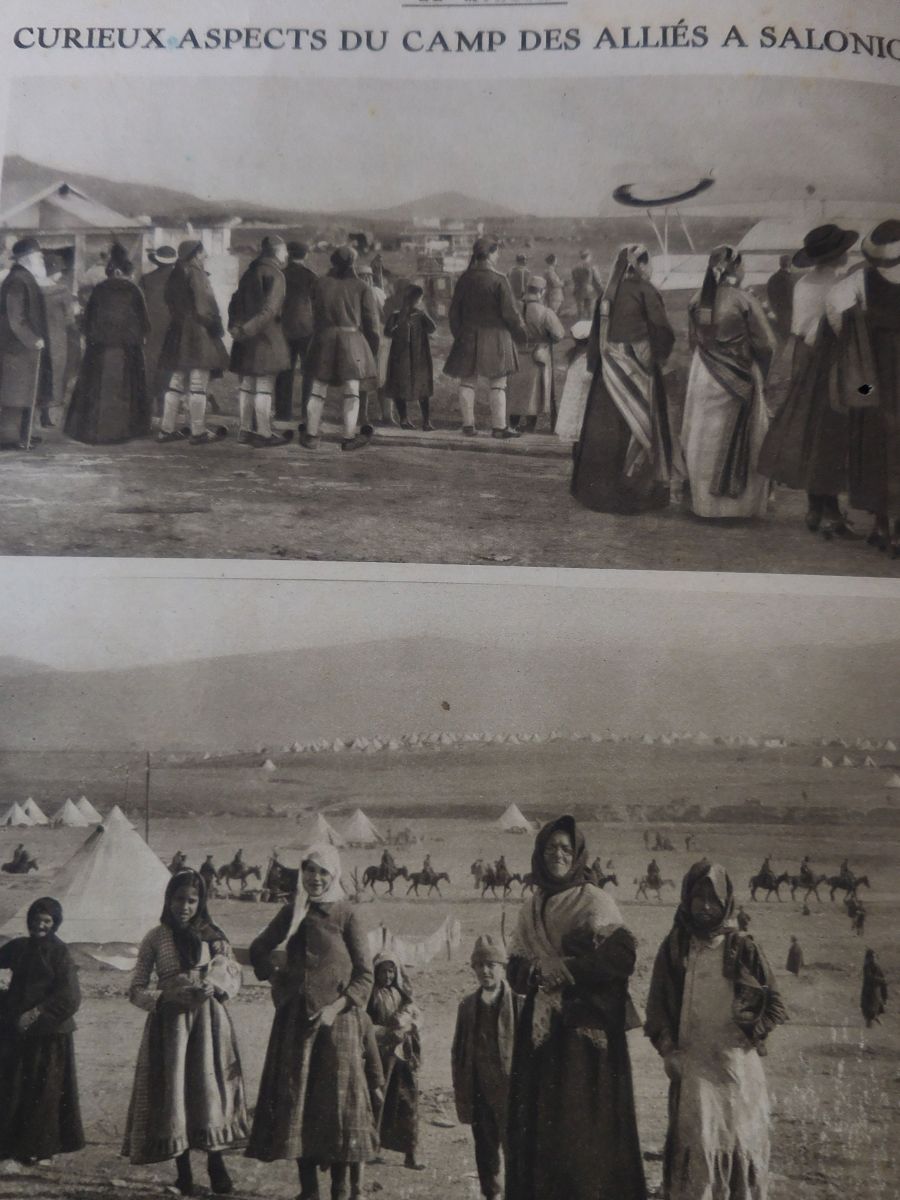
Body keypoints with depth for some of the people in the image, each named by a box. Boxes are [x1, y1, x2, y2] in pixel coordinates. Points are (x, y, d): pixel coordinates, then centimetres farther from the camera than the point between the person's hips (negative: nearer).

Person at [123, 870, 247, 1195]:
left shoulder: (213, 935, 5)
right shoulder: (155, 938, 1)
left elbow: (235, 976, 9)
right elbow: (136, 991, 2)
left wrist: (214, 988, -11)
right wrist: (168, 996, -15)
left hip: (209, 1023, 1)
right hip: (171, 1024, -1)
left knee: (210, 1089, -2)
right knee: (175, 1090, 1)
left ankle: (216, 1163, 12)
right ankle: (183, 1174, 13)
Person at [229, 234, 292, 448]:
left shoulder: (249, 273, 15)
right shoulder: (275, 275, -10)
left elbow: (236, 301, 15)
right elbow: (270, 309, -20)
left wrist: (235, 326, 6)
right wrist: (246, 330, -20)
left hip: (247, 337, 8)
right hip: (266, 336, -8)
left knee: (247, 384, 12)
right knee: (264, 386, -4)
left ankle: (245, 430, 17)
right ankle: (263, 433, -2)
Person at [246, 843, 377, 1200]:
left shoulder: (346, 914, -4)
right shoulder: (291, 912, 7)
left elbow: (364, 974, -6)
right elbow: (258, 949, 22)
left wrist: (337, 1006, -16)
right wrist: (273, 975, 6)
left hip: (335, 1017, -4)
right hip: (294, 1016, 4)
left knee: (336, 1099, 0)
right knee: (294, 1098, 6)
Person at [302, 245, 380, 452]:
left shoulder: (321, 283, 5)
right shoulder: (362, 287, 0)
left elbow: (316, 315, 8)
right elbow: (371, 319, 0)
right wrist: (372, 348, 8)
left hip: (324, 339, 2)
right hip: (352, 339, -2)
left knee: (318, 389, 8)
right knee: (351, 391, 2)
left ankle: (311, 435, 10)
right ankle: (349, 437, 1)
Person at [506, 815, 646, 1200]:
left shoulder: (596, 902, -2)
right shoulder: (531, 909, 13)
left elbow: (622, 956, -12)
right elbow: (514, 968, 11)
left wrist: (565, 968, -16)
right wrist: (537, 970, -11)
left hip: (587, 1025, -4)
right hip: (541, 1024, 5)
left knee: (585, 1120, -6)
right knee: (540, 1117, 3)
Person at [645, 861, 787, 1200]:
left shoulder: (744, 949, 5)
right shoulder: (674, 948, 6)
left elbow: (774, 1004, 9)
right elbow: (656, 1004, 8)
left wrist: (752, 1032, -7)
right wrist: (667, 1048, -3)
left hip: (738, 1062, 1)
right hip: (692, 1063, -1)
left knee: (741, 1144, 3)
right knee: (695, 1141, -11)